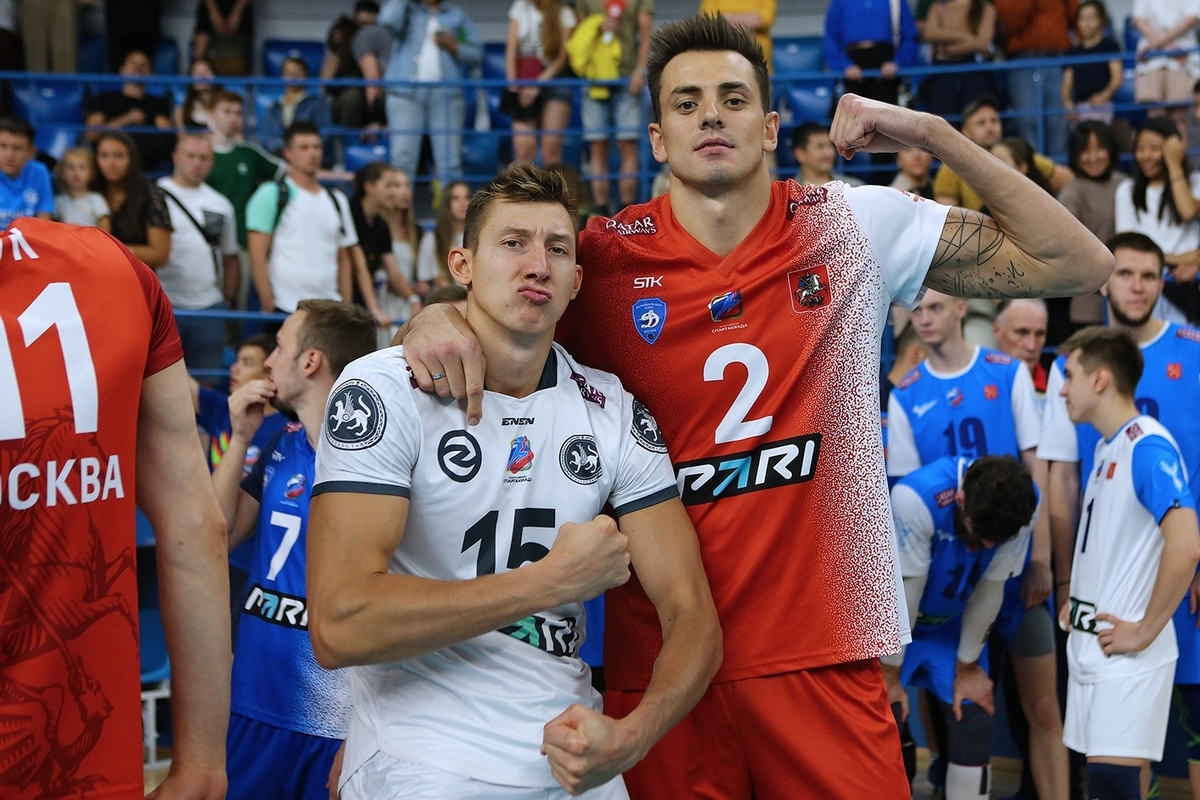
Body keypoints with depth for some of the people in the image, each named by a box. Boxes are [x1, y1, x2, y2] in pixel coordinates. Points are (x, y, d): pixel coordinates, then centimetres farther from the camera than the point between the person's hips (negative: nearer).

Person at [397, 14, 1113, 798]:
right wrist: (435, 318, -17)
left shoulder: (855, 227, 1)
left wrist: (931, 133, -7)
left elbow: (1078, 265, 2)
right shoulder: (603, 258, -2)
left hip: (827, 653, 0)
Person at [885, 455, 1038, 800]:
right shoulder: (917, 497, -36)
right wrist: (889, 674, -14)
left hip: (951, 626, 4)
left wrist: (966, 667, -2)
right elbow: (902, 591, -26)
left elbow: (991, 588, -12)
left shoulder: (1022, 500, -23)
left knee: (974, 728, -2)